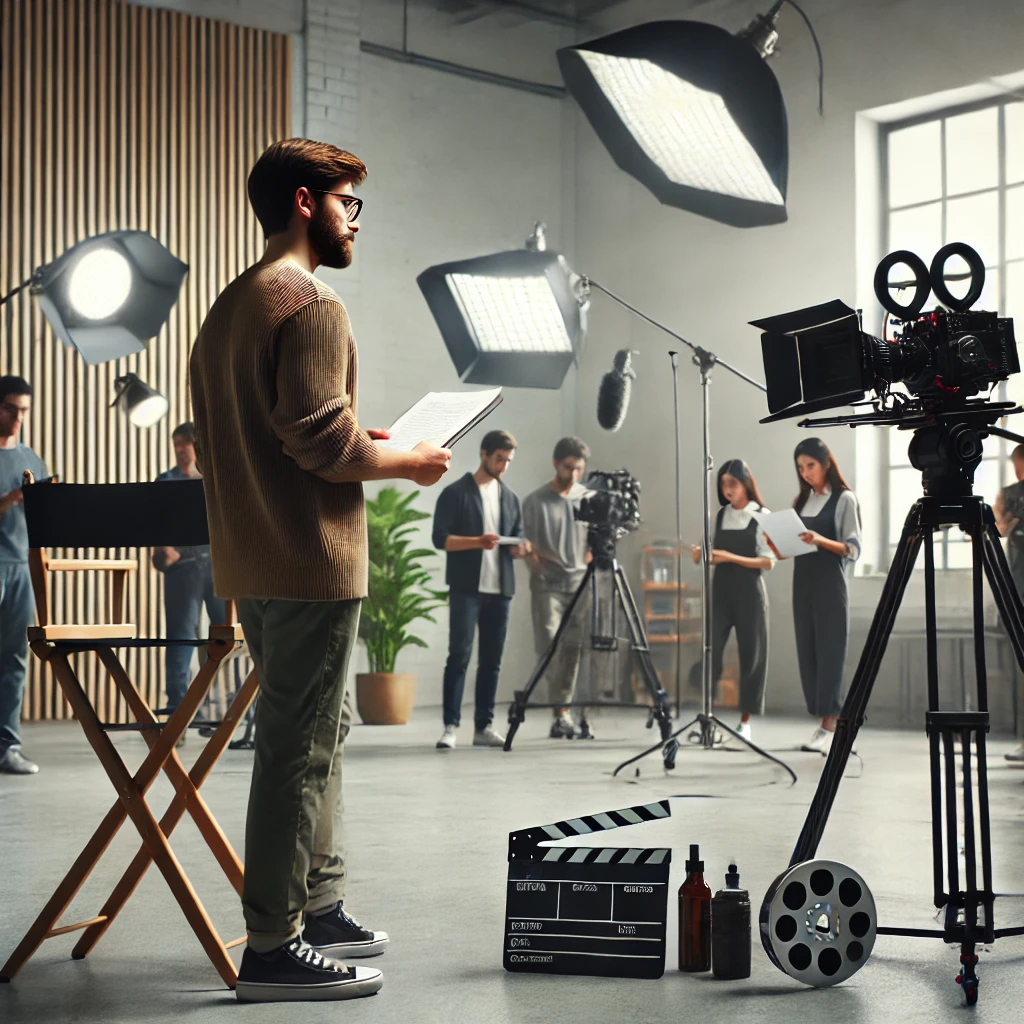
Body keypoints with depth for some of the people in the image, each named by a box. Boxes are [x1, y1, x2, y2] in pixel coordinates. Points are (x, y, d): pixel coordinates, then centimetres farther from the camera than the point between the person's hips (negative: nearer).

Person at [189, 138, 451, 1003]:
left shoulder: (230, 306, 17)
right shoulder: (311, 305, -13)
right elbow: (320, 439, -21)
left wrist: (359, 441, 17)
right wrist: (406, 463, -5)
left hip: (253, 565, 10)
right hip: (313, 565, -10)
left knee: (316, 736, 18)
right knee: (299, 750, -4)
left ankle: (318, 908, 26)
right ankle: (274, 948, 2)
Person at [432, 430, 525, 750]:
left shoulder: (510, 497, 15)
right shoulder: (456, 493, -1)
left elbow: (516, 538, 18)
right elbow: (440, 538, -8)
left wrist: (519, 547, -6)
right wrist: (477, 541, -22)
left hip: (500, 589, 5)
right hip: (466, 588, -5)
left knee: (492, 660, 5)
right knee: (459, 655, -10)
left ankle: (484, 726, 9)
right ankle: (451, 726, -8)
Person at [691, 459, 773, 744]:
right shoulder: (720, 515, 9)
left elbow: (768, 561, -10)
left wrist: (731, 557, -19)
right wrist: (702, 555, -9)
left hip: (749, 592, -3)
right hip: (720, 590, 3)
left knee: (750, 656, 2)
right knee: (709, 651, -6)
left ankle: (745, 722, 10)